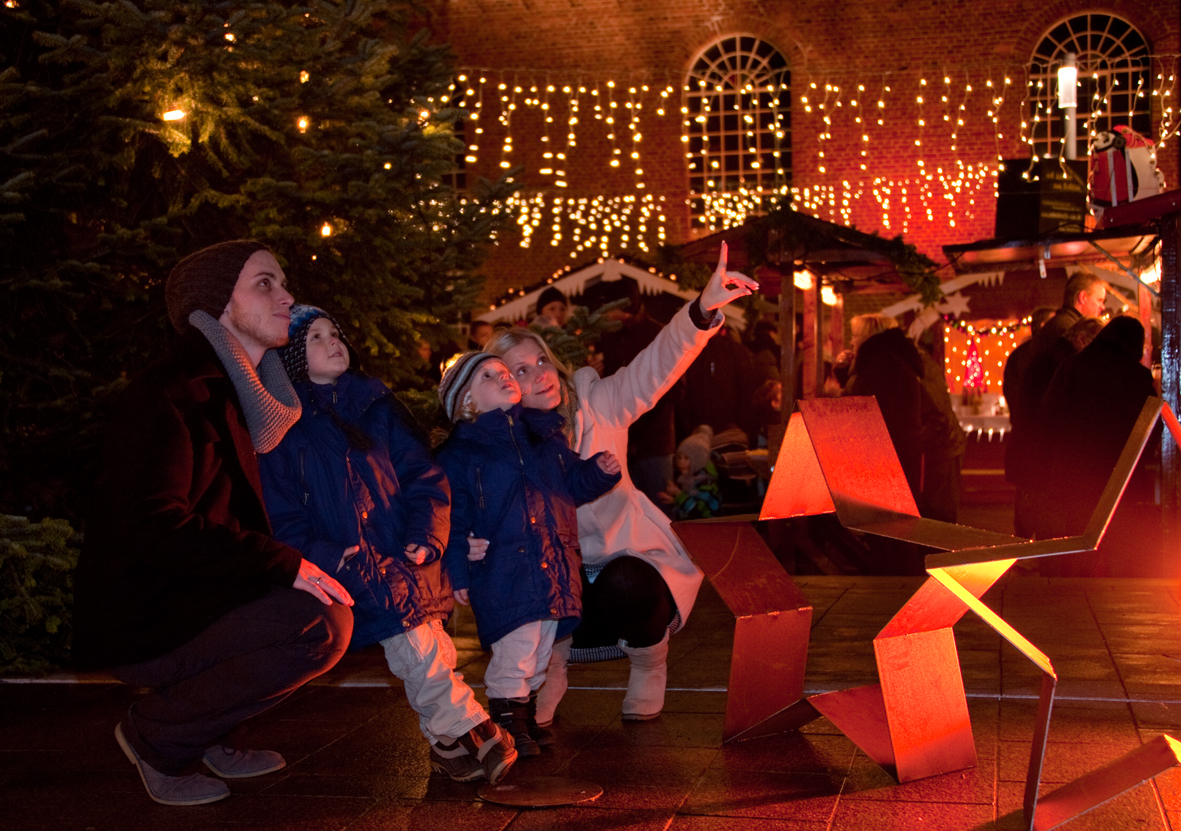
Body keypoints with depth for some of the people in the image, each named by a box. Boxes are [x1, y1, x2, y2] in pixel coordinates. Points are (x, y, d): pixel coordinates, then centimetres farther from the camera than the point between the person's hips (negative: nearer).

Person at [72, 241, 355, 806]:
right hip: (136, 622, -9)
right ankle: (155, 734, -7)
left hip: (191, 600, 9)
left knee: (334, 606, 4)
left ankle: (209, 735, 7)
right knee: (317, 627, -25)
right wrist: (286, 564, -25)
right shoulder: (169, 394, -16)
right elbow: (153, 526, -27)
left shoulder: (242, 393, 14)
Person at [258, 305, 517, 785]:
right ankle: (468, 729, -22)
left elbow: (423, 475, 12)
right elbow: (282, 518, 4)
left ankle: (450, 740, -18)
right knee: (393, 602, -26)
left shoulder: (376, 405, 18)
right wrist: (330, 558, -12)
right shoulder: (282, 426, 9)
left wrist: (424, 537, -5)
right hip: (344, 563, -3)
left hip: (405, 554, 3)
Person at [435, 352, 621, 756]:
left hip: (554, 567, 6)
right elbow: (453, 516, -3)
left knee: (540, 652, 15)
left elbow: (572, 485, 21)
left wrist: (599, 470, 1)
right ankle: (508, 722, 8)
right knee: (514, 652, -9)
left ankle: (526, 716, 30)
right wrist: (458, 571, -8)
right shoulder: (459, 452, -2)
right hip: (501, 570, -6)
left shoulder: (546, 432, 14)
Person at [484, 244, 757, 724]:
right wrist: (477, 548, -26)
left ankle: (648, 664, 0)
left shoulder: (596, 405, -10)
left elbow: (659, 364, -25)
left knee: (623, 585, -34)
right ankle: (549, 669, 14)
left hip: (629, 564, -1)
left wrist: (703, 309, -43)